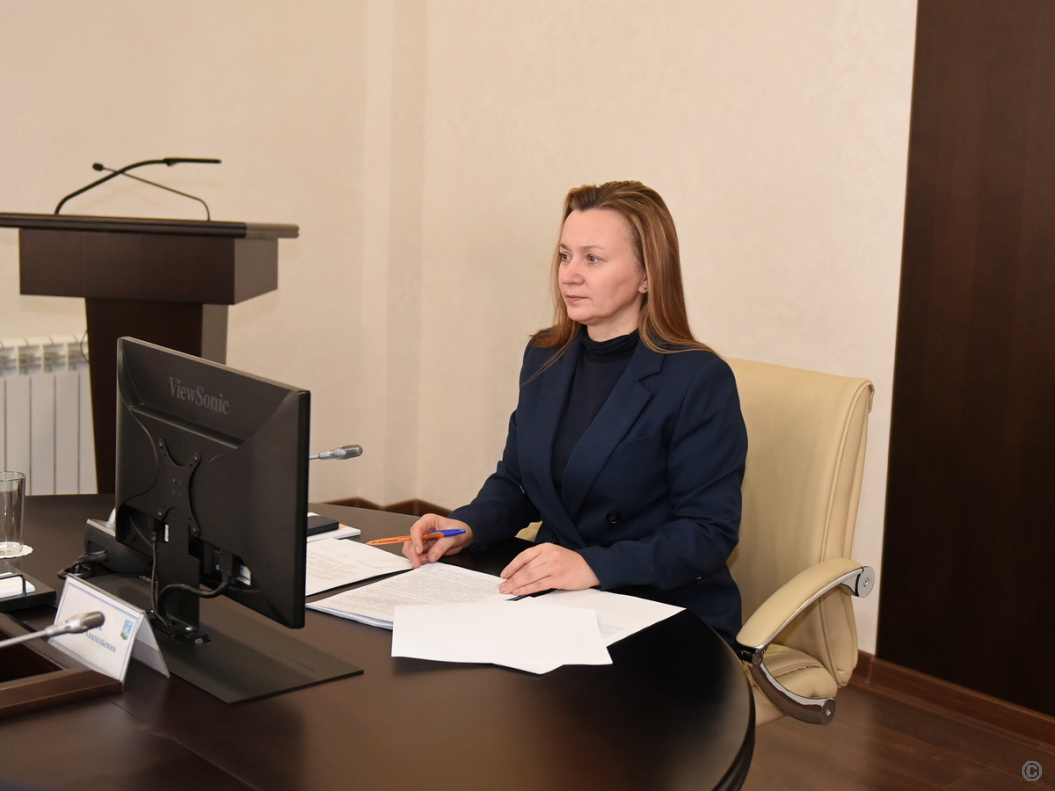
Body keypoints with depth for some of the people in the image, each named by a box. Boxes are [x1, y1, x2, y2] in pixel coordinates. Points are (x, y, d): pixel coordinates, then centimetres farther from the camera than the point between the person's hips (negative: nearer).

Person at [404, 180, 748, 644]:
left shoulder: (699, 380, -12)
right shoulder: (544, 359, 10)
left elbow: (709, 532, -14)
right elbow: (515, 482, 19)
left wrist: (594, 565, -27)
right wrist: (465, 527, -3)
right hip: (558, 605, 6)